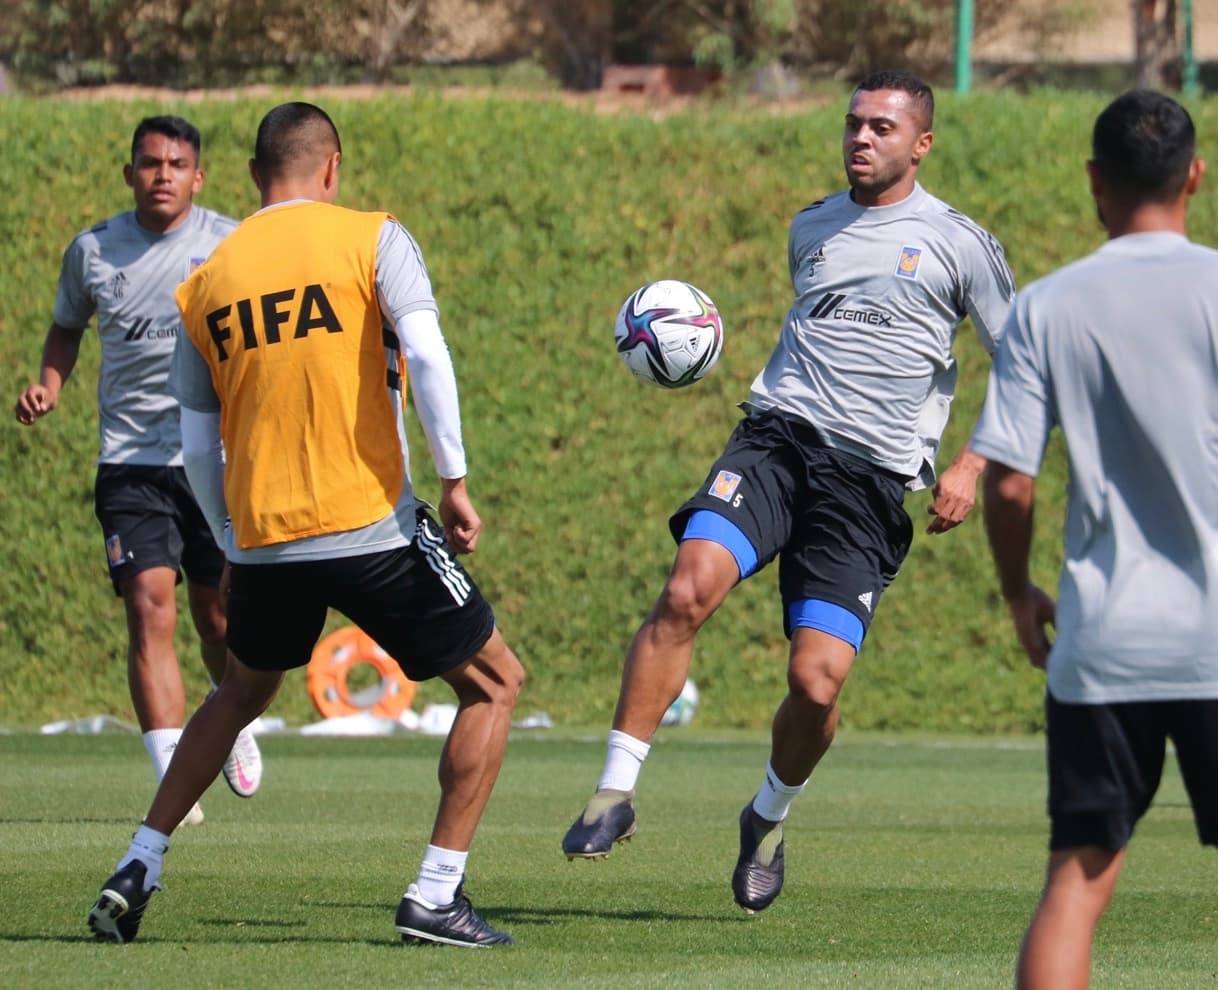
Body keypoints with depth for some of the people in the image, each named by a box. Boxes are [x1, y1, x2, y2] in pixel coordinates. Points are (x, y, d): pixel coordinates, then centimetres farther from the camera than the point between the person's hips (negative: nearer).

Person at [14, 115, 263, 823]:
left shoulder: (232, 245, -2)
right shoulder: (92, 251, 4)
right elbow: (68, 327, 21)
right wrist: (50, 385, 4)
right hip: (132, 463, 0)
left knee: (219, 614, 8)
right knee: (150, 608, -14)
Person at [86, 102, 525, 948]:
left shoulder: (205, 283, 10)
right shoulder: (373, 240, -2)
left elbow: (198, 447, 12)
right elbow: (424, 353, -17)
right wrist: (455, 482, -15)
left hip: (262, 538, 5)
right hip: (371, 526, -5)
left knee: (241, 693, 30)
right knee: (494, 684, 10)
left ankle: (139, 868, 22)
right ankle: (436, 894, 1)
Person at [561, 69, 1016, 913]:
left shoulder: (958, 244, 5)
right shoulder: (811, 228, 18)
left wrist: (972, 466, -3)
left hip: (870, 479, -2)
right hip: (778, 437, 2)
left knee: (818, 680, -12)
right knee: (689, 588, -26)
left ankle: (770, 817, 20)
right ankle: (616, 794, -20)